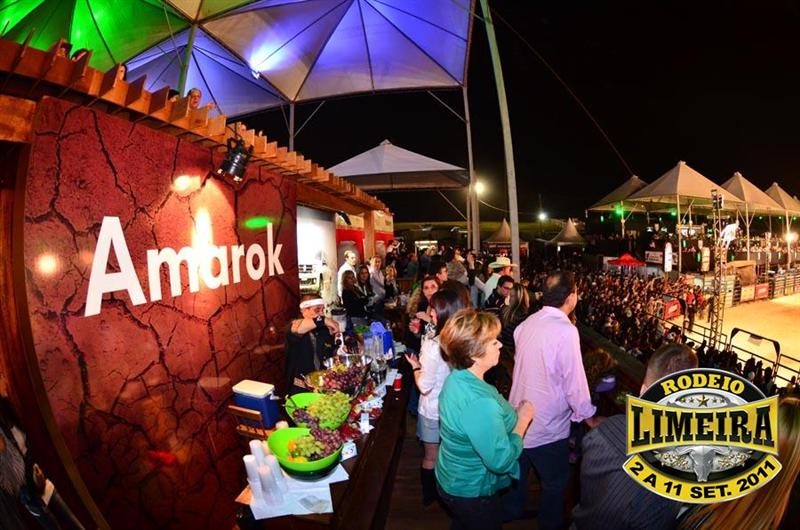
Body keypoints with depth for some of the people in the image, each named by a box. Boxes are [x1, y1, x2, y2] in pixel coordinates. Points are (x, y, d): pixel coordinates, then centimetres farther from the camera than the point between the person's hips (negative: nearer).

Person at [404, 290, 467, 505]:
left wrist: (416, 366, -5)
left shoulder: (432, 345, -29)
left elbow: (424, 386, -23)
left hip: (433, 412, -5)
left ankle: (429, 496, 38)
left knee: (431, 458, 18)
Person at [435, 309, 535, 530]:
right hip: (473, 493, -8)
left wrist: (512, 414, -1)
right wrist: (523, 420, -19)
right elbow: (501, 461, -30)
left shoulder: (456, 378, -7)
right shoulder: (479, 403, -38)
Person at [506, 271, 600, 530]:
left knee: (518, 467, 28)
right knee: (556, 482, 17)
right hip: (547, 425, -7)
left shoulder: (528, 323, -4)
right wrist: (589, 417, -7)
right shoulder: (565, 330, -25)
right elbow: (574, 381, -22)